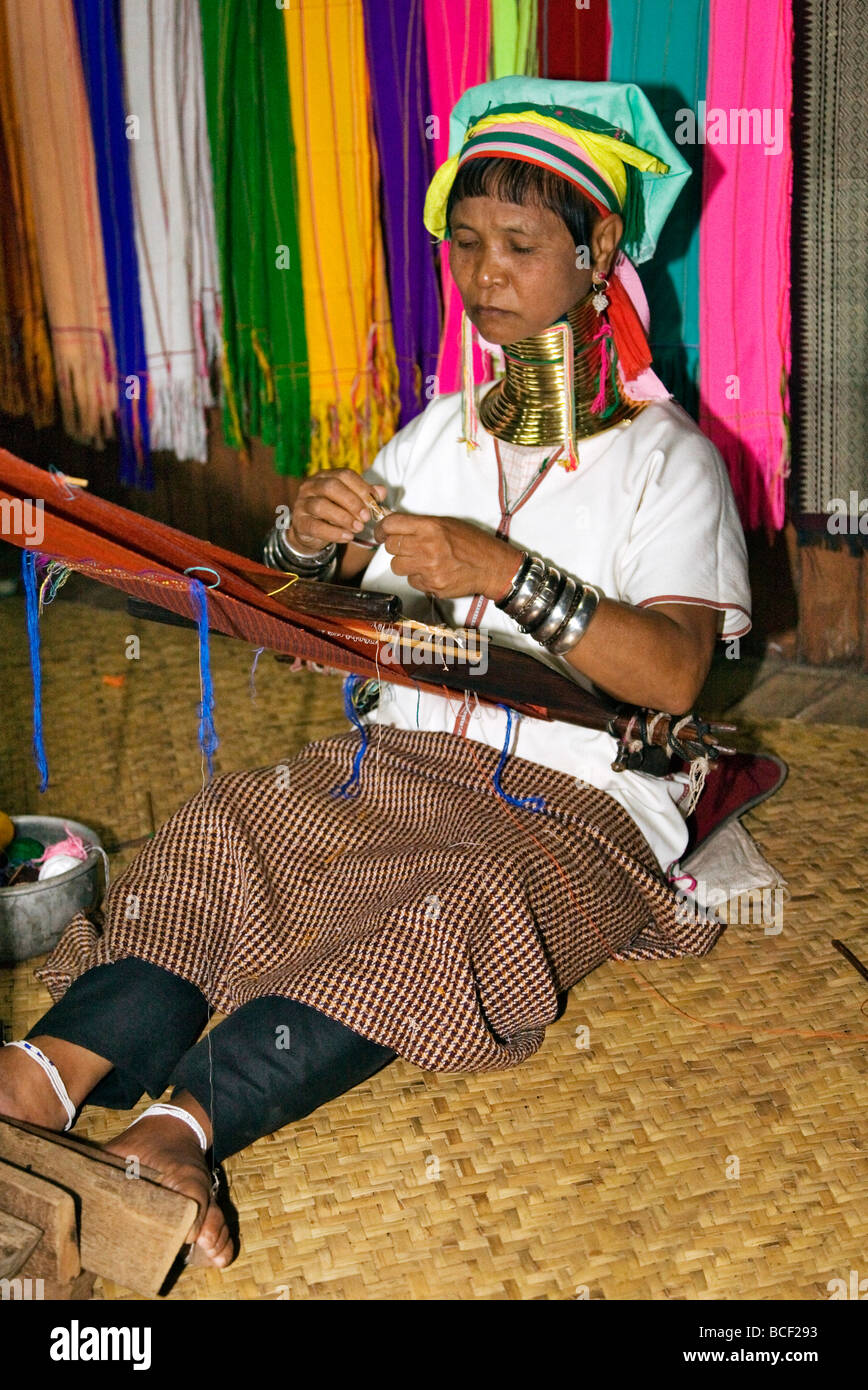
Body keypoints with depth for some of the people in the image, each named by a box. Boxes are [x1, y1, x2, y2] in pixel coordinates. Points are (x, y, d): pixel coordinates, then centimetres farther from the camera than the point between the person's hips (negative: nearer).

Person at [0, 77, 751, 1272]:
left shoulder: (664, 456, 1)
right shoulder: (438, 432, 17)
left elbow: (676, 675, -14)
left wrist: (505, 574, -24)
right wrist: (312, 543, -6)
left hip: (579, 795, -4)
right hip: (403, 755, 5)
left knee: (454, 901, -35)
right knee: (228, 835, -24)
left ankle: (183, 1123, -48)